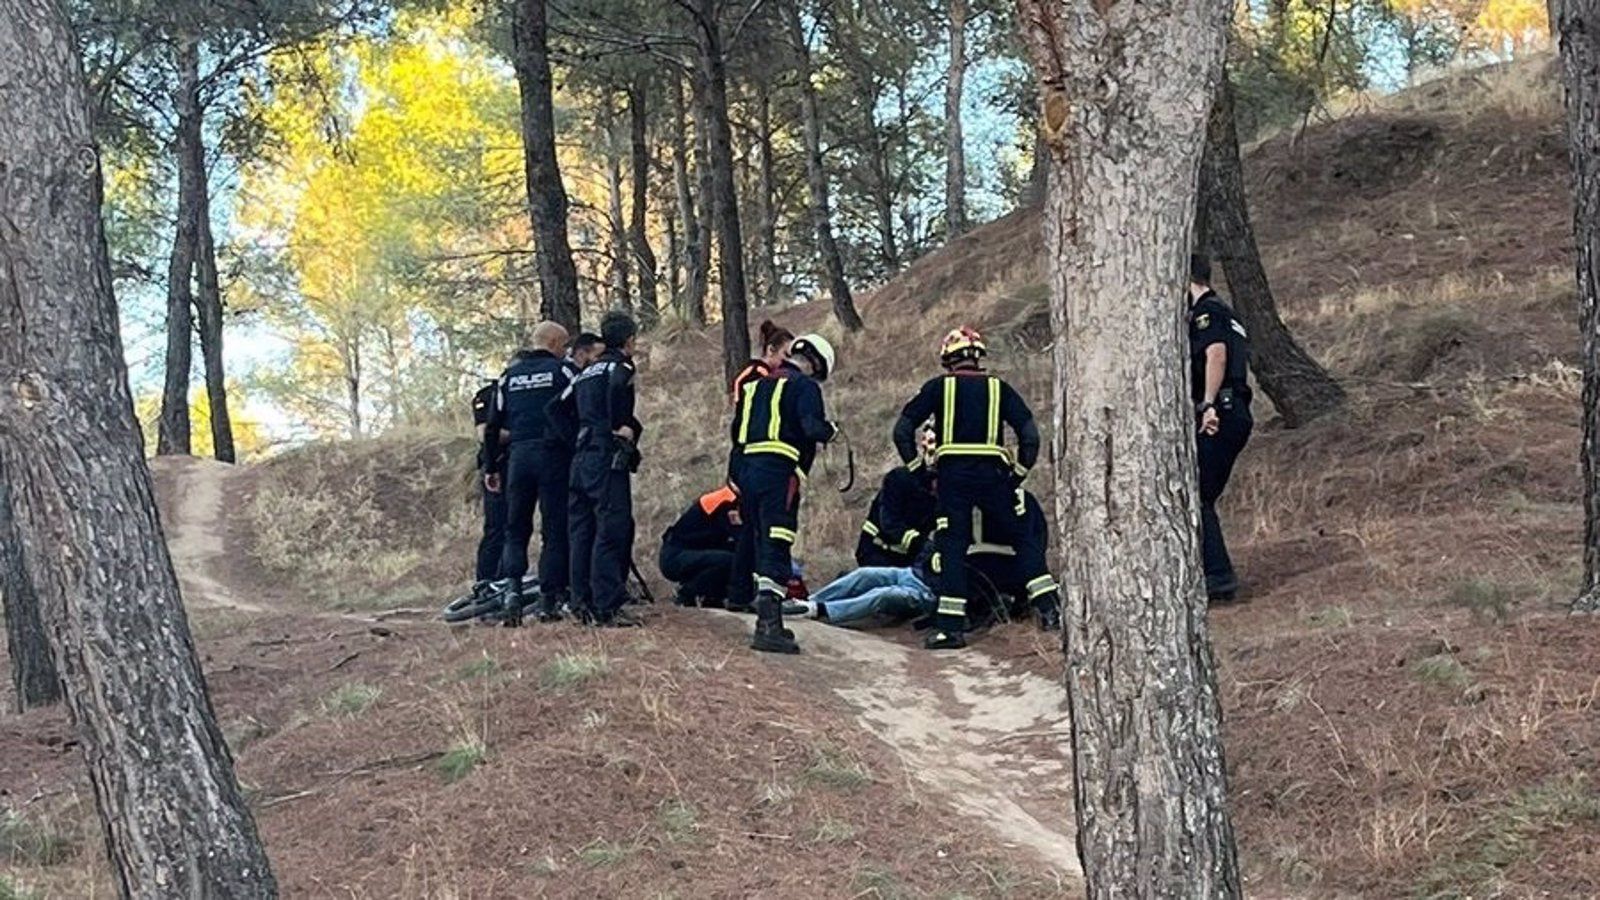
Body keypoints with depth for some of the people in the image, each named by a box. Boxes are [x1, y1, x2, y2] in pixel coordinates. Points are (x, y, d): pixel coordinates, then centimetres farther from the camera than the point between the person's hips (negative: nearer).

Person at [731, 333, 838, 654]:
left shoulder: (757, 385, 22)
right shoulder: (805, 386, -2)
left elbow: (736, 430, 25)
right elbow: (813, 427, -15)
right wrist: (831, 430, 4)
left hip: (746, 469, 8)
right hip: (779, 473, -8)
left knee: (763, 545, 17)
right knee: (777, 547, -10)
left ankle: (767, 620, 23)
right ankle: (768, 627, -18)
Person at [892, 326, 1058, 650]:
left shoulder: (938, 387, 8)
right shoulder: (998, 387, 11)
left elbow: (902, 429, 3)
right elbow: (1029, 431, 4)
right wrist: (1019, 472, 10)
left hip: (952, 474, -1)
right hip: (991, 474, 1)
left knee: (952, 546, -1)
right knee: (1021, 537, 15)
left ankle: (950, 625, -9)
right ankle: (1047, 603, 10)